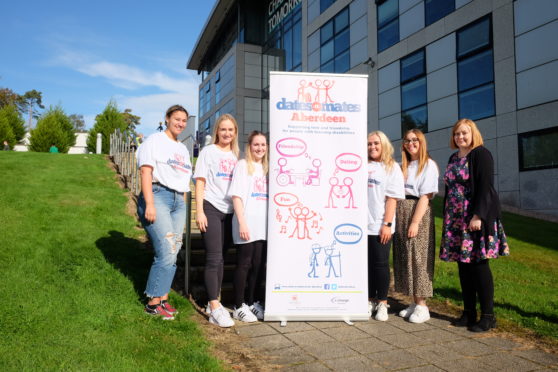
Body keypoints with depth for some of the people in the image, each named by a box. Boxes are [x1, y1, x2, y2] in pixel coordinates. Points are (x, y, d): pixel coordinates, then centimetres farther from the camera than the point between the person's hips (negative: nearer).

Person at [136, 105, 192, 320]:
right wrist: (149, 204, -17)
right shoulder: (155, 141, 2)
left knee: (172, 254, 3)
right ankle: (153, 303, -3)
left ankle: (163, 299, 11)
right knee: (167, 252, -14)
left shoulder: (183, 149, 24)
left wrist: (183, 203, 14)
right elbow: (146, 172, -8)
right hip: (158, 196, -7)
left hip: (178, 201, 7)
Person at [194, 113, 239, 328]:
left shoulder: (236, 155, 15)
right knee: (214, 258, -8)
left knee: (220, 258, 10)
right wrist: (199, 211, -11)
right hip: (211, 209, -5)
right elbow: (200, 182, -3)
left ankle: (214, 302, 19)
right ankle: (215, 309, -6)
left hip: (229, 211, 5)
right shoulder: (208, 152, 2)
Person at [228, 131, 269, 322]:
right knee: (244, 265, -1)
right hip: (246, 225, -5)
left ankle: (251, 302, 22)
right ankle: (239, 306, 8)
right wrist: (242, 223, -15)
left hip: (263, 226, 6)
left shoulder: (266, 168, 17)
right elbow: (236, 196, -7)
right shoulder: (242, 165, 0)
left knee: (257, 265, 9)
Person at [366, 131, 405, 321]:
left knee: (381, 264, 3)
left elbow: (392, 198, -4)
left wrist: (387, 224, -11)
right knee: (367, 263, 8)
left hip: (379, 227, -3)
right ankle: (370, 301, 21)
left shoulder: (392, 167, 3)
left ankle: (382, 303, 16)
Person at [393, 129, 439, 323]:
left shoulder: (428, 165, -2)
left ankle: (422, 307, 4)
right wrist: (393, 220, 3)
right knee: (404, 258, 7)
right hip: (400, 214, 7)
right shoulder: (403, 166, 19)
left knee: (418, 258, -4)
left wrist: (415, 222, -17)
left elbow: (425, 196, -10)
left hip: (419, 213, -7)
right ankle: (414, 303, 17)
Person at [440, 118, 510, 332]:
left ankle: (488, 316, 6)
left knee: (479, 264, -4)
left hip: (477, 218, -7)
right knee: (463, 266, 9)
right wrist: (447, 218, 15)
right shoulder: (454, 159, 17)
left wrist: (478, 216, -21)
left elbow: (485, 187, -14)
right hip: (456, 219, 7)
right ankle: (469, 312, 19)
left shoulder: (481, 154, -5)